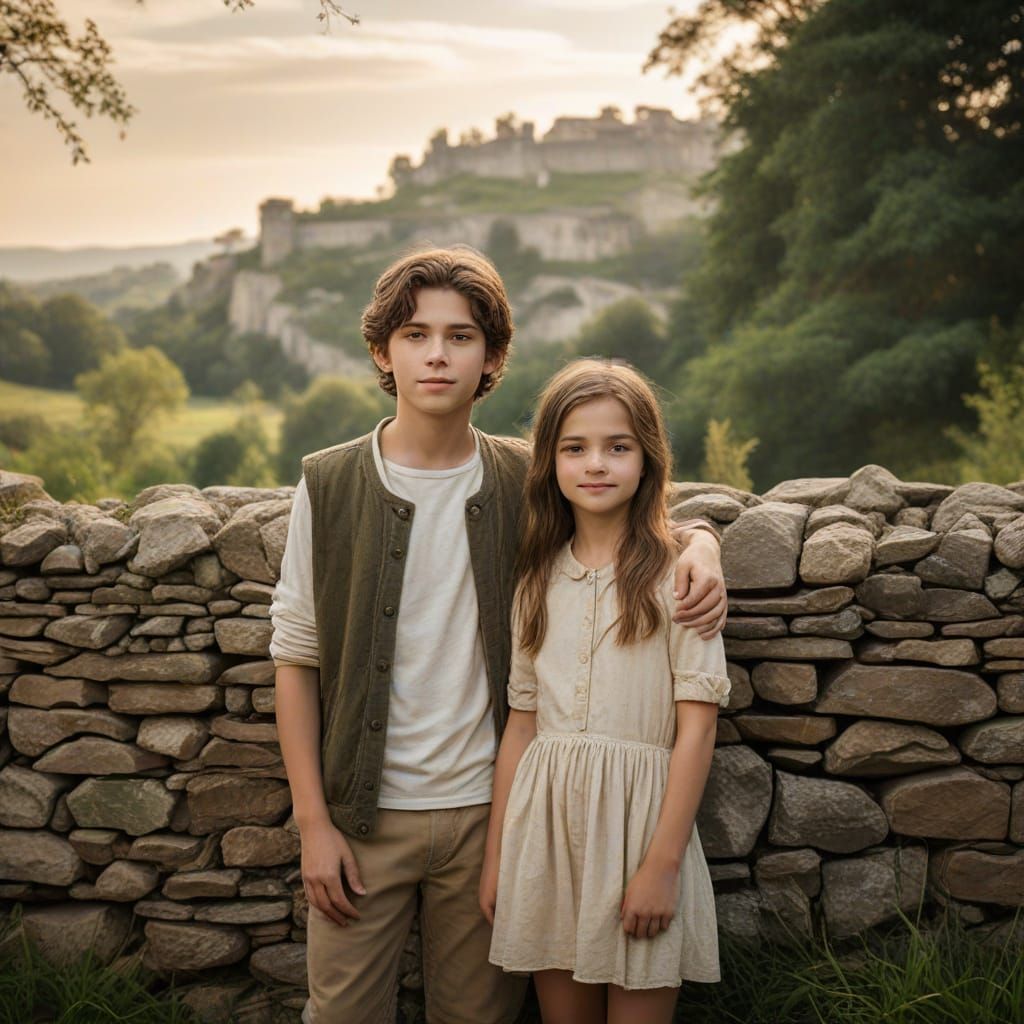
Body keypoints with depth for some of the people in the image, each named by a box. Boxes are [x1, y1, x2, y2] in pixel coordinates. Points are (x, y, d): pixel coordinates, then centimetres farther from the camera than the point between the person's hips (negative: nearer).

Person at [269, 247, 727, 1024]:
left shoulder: (527, 484, 1)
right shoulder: (329, 486, -2)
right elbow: (296, 660, 0)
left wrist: (701, 546, -10)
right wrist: (313, 822, -5)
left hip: (488, 812, 1)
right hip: (365, 814, -1)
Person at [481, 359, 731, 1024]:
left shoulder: (675, 574, -4)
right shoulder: (539, 581, 9)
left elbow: (697, 725, -8)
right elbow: (522, 722, 11)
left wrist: (663, 864, -13)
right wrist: (497, 854, 10)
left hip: (638, 816, -4)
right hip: (546, 820, 4)